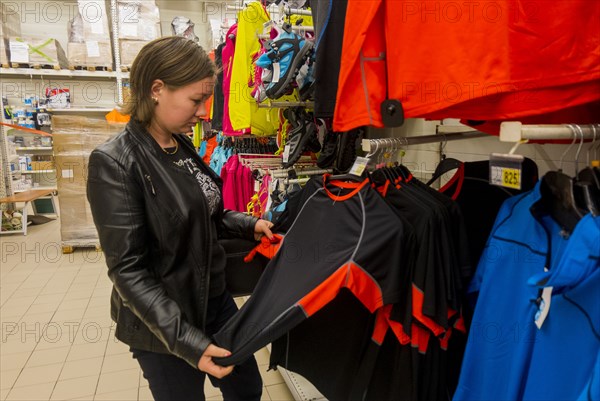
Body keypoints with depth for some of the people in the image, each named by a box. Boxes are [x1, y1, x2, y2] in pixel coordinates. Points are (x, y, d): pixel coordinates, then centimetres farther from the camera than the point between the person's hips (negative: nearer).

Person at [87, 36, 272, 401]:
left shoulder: (183, 147, 1)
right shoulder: (114, 164, -20)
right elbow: (128, 270, -21)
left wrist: (248, 225, -4)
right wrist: (186, 341, -24)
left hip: (216, 298, 7)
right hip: (163, 326, -7)